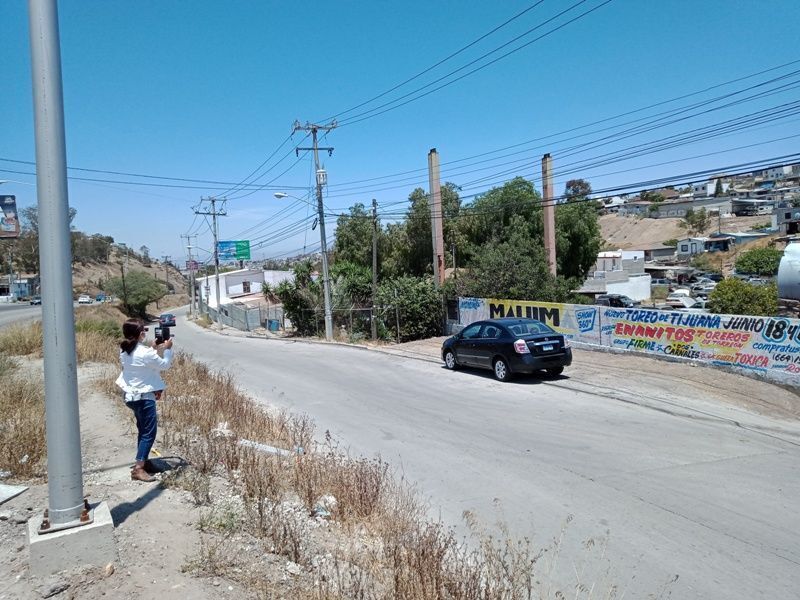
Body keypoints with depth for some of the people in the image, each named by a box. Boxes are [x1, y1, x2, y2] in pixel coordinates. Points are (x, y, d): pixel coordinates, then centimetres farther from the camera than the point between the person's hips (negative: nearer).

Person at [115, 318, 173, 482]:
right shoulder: (146, 353, -23)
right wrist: (167, 349, 5)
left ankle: (142, 459, 35)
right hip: (145, 396, -9)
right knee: (149, 432, -3)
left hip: (130, 395, 9)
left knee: (143, 429, 23)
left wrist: (152, 348, 14)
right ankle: (138, 469, -7)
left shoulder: (124, 351, 1)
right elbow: (164, 365, -8)